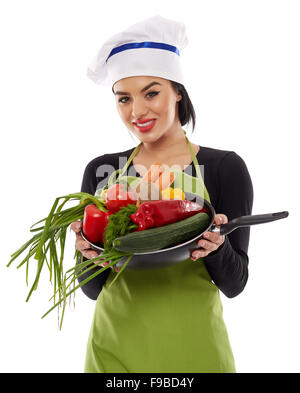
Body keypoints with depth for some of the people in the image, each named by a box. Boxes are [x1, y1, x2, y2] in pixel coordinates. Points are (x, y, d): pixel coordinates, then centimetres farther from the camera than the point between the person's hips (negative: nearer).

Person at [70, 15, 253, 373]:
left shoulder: (224, 167, -8)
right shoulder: (100, 171, -2)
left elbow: (234, 285, -6)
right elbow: (92, 289, 1)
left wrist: (216, 246, -25)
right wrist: (90, 253, -20)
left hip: (192, 349, -1)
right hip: (113, 349, 2)